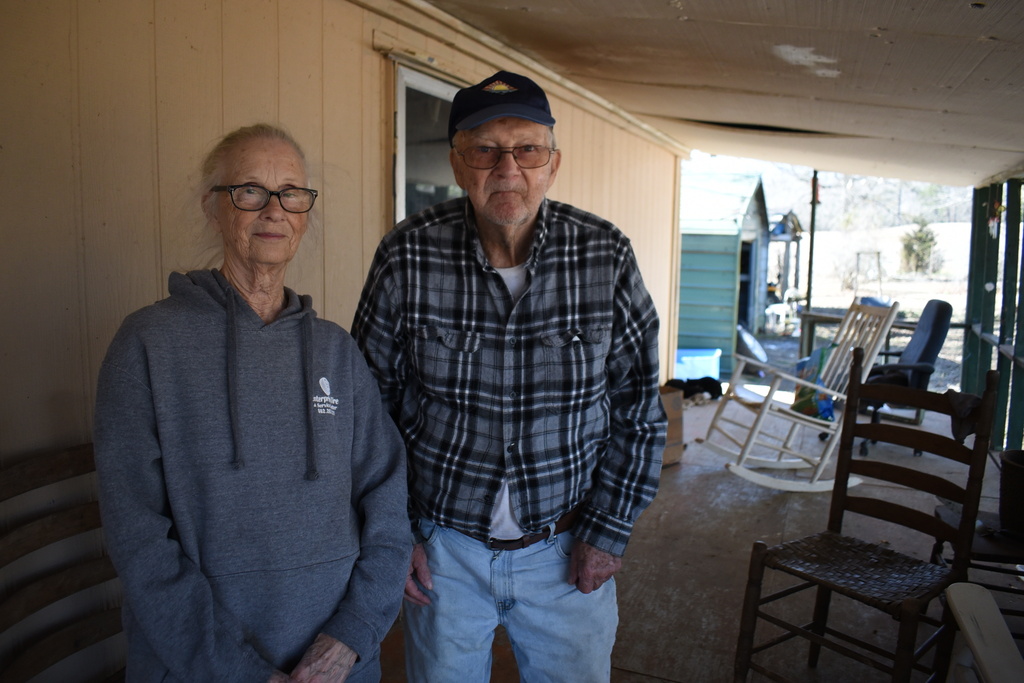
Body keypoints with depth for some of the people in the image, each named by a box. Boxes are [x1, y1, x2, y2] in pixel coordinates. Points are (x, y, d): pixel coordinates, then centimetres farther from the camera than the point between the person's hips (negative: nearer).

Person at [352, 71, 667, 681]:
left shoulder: (607, 258, -11)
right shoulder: (405, 258, -12)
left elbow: (639, 408, -2)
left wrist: (609, 530, -3)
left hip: (566, 549, 1)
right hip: (443, 545, 0)